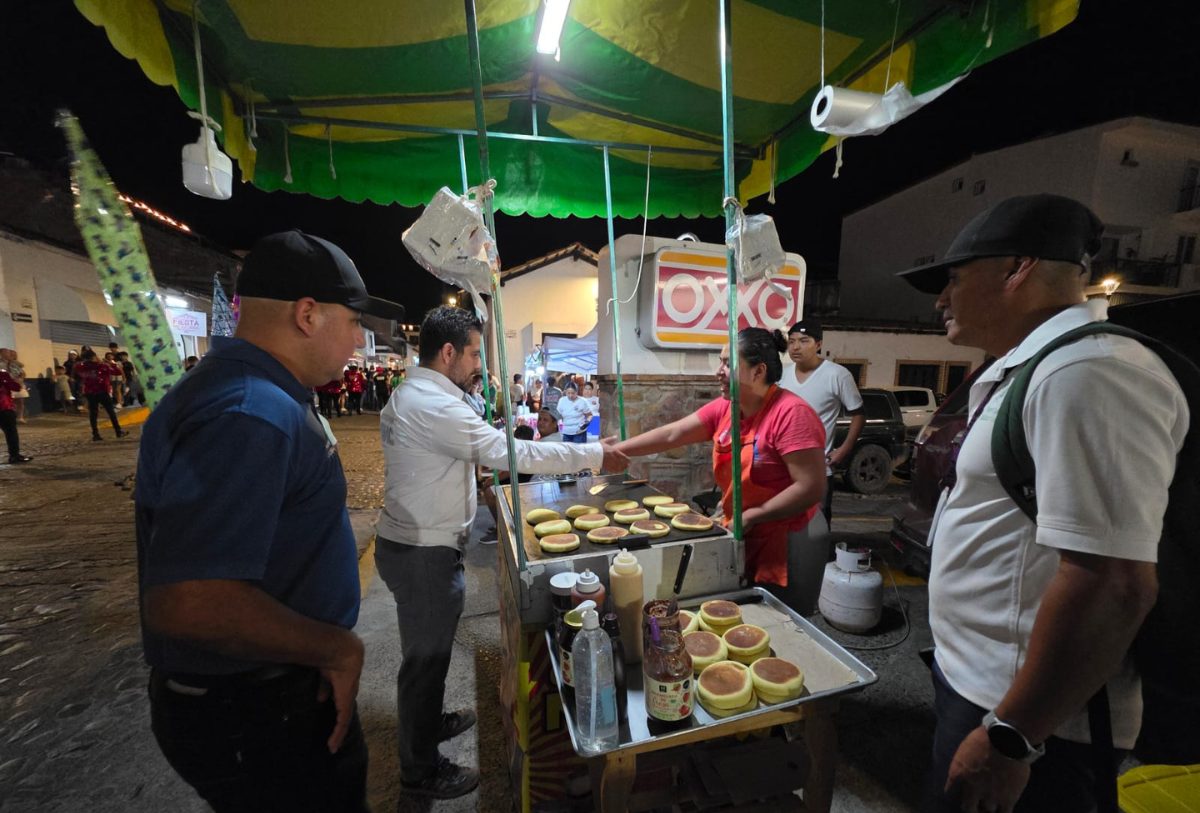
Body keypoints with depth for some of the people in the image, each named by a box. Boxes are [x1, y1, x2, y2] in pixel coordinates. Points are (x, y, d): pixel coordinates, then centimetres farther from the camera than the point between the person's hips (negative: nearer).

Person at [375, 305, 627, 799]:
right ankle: (421, 772, 31)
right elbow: (513, 453, -28)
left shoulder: (406, 395, 9)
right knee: (426, 656, 9)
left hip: (408, 543, 10)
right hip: (423, 554, -10)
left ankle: (428, 722, 49)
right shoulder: (436, 406, -25)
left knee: (428, 650, 26)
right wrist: (595, 455, -21)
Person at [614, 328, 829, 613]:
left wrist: (751, 516, -22)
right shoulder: (724, 409, -1)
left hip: (788, 542, -6)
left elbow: (811, 487, -23)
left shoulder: (791, 413, -21)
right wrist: (614, 450, -7)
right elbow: (671, 435, -3)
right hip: (742, 536, 6)